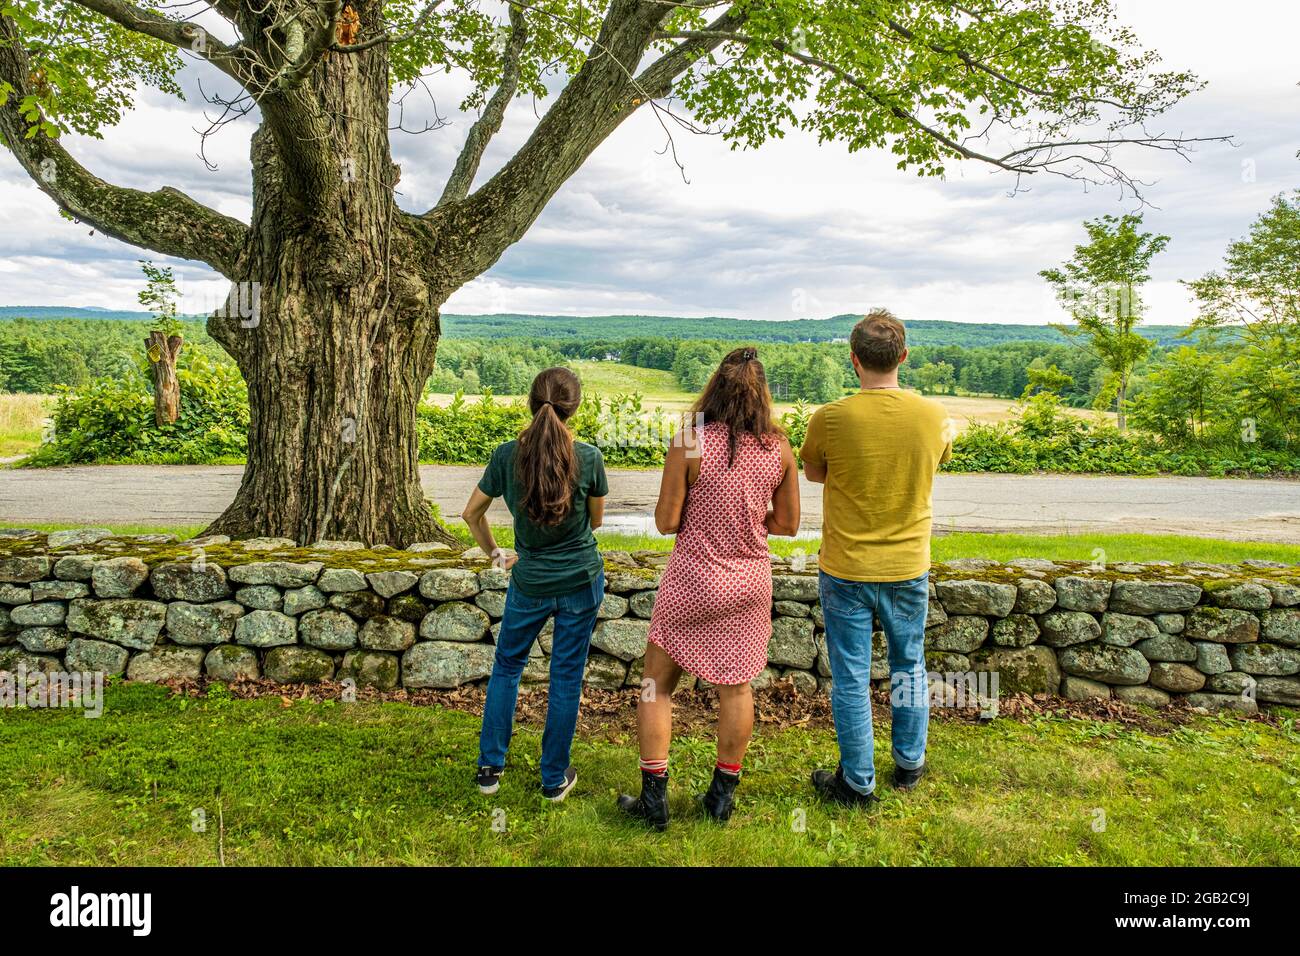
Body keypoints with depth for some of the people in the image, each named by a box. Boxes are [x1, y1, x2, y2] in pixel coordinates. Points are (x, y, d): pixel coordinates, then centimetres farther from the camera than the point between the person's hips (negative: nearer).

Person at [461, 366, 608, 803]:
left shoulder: (507, 456, -11)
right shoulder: (588, 457, -14)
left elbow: (472, 514, 0)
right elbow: (596, 520, 0)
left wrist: (495, 554, 12)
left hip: (529, 582, 1)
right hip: (581, 580, -1)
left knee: (507, 666, 21)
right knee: (566, 676, 10)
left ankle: (490, 767, 25)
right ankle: (555, 778, 23)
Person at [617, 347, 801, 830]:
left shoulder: (689, 441, -15)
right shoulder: (779, 447, -5)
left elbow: (666, 522, -11)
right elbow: (787, 523, 3)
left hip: (693, 579, -3)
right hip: (750, 582, 3)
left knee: (656, 684, 12)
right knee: (735, 686, 16)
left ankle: (654, 797, 16)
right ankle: (723, 795, 29)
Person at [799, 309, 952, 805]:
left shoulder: (830, 418, -17)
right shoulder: (934, 417, -9)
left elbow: (813, 473, 1)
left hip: (846, 570, -3)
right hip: (909, 567, 3)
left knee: (851, 678, 9)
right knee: (909, 667, 21)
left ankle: (858, 782, 21)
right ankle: (909, 766, 36)